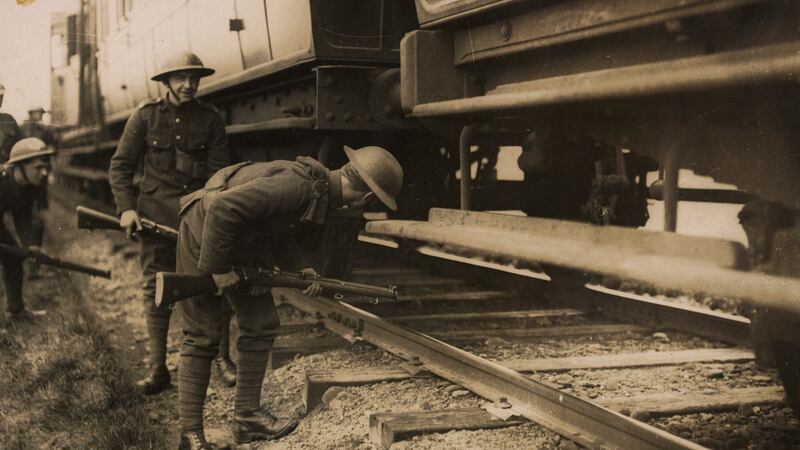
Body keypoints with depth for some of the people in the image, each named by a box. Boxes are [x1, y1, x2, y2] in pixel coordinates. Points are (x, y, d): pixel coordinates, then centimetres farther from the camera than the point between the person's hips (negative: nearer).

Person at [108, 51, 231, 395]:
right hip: (155, 210, 0)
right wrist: (126, 208, -6)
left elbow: (219, 170, 4)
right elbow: (120, 164, 7)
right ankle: (158, 369, 5)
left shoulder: (210, 118, 7)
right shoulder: (146, 116, 6)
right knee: (155, 288, 0)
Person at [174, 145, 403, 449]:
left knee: (261, 325, 7)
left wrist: (298, 267, 3)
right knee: (202, 338, -4)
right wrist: (218, 269, -27)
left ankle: (247, 418, 14)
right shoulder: (297, 186, -31)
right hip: (204, 235, -9)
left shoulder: (321, 186, -1)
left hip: (243, 242, 9)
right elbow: (223, 208, -35)